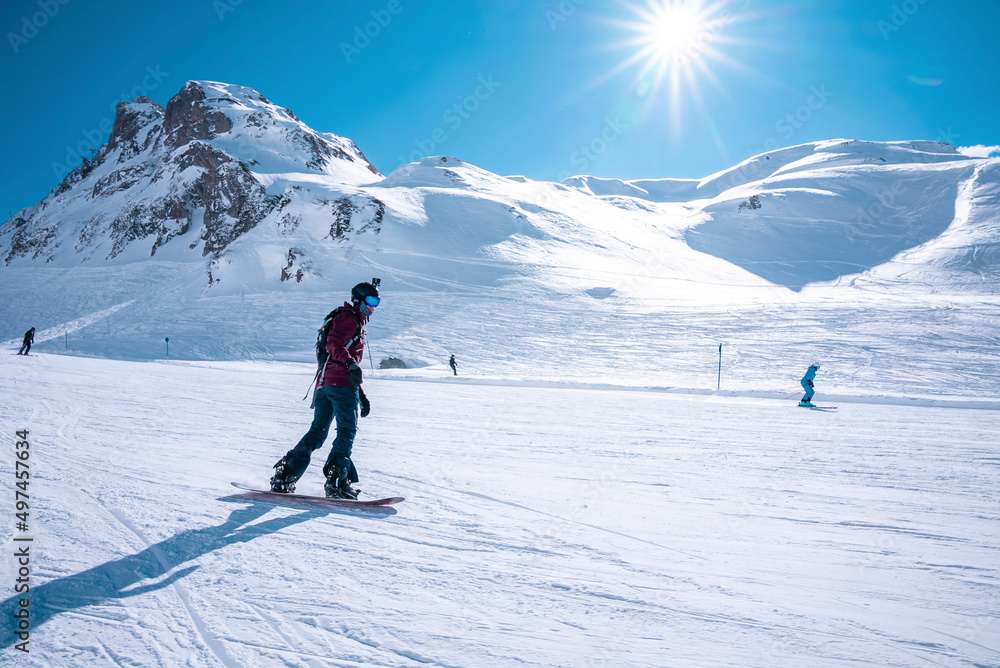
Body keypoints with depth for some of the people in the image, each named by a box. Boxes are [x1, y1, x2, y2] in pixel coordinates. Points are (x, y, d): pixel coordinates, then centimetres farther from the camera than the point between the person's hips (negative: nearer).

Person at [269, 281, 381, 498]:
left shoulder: (356, 324, 32)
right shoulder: (349, 317, 1)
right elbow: (334, 344, -18)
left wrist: (361, 394, 32)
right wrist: (351, 363, -33)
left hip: (325, 383, 9)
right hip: (341, 383, -9)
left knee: (317, 433, 6)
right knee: (347, 431, -9)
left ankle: (285, 474, 3)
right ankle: (336, 479, -14)